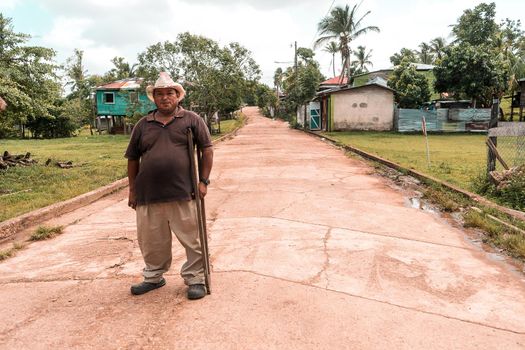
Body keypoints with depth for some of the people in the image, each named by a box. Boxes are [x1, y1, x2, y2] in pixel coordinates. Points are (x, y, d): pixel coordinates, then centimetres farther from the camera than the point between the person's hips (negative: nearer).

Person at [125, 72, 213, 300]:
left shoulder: (191, 120, 4)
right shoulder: (143, 125, 12)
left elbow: (207, 149, 2)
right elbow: (133, 158, 15)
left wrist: (203, 181, -5)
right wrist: (133, 190, 11)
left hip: (183, 195, -3)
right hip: (148, 196, 3)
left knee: (192, 239, 4)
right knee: (151, 242, 15)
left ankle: (195, 279, 20)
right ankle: (153, 277, 36)